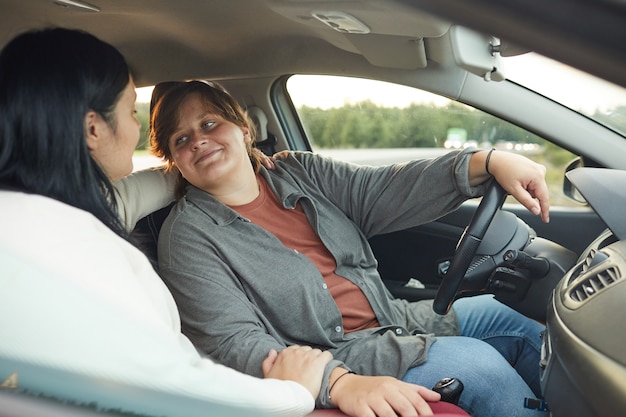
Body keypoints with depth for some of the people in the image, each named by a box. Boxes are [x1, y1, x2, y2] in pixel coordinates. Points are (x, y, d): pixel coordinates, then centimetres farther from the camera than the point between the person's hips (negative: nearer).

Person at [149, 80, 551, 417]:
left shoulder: (299, 173, 5)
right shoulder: (188, 235, -11)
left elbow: (387, 190, -4)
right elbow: (235, 342, -20)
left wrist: (490, 162, -17)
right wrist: (340, 383, -36)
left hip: (394, 319, 7)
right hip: (323, 368, -6)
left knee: (505, 317, 6)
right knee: (479, 364, -18)